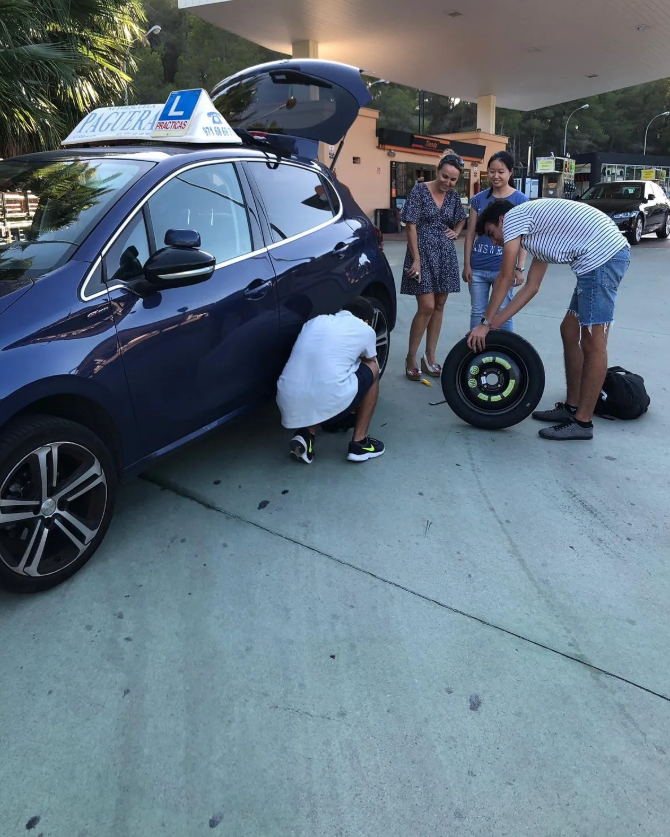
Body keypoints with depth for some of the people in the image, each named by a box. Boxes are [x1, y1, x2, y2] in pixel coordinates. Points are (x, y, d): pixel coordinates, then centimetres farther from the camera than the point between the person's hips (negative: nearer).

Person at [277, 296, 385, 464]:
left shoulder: (315, 321, 23)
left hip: (288, 405, 5)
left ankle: (306, 434, 12)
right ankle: (359, 443, 20)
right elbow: (369, 361, 34)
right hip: (328, 405, -4)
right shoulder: (365, 330, 13)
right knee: (372, 369, 22)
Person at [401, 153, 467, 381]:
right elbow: (411, 227, -11)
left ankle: (430, 357, 15)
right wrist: (416, 260, -17)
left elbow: (461, 219, 25)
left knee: (439, 306, 7)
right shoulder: (420, 190, -8)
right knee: (426, 307, -11)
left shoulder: (454, 195, 7)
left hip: (446, 255, 6)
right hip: (423, 253, -5)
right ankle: (411, 358, 3)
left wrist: (456, 232, 3)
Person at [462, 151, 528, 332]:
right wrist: (466, 264, 3)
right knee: (477, 312, 10)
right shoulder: (479, 199, 6)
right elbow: (471, 233, 8)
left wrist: (520, 268, -7)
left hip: (503, 268, -2)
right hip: (477, 267, 3)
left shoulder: (520, 200, -1)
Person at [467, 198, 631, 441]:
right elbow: (531, 287, 26)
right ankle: (572, 407, 25)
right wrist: (494, 323, 25)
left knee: (592, 343, -5)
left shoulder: (514, 216, 3)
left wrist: (485, 323, 3)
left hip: (602, 255, -10)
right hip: (608, 254, 10)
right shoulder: (536, 232, 28)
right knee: (570, 331, 16)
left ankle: (582, 422, 4)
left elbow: (505, 278, -2)